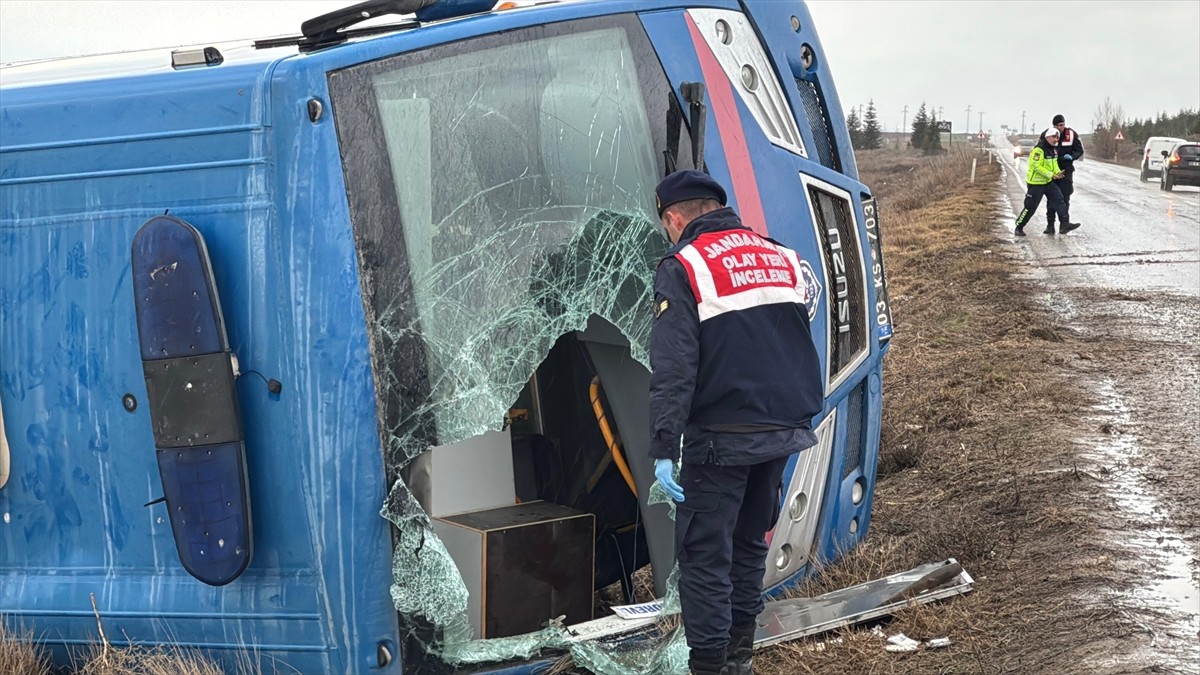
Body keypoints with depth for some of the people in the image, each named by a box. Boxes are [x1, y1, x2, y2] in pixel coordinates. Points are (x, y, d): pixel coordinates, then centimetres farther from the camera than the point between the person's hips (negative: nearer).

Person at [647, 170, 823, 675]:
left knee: (704, 554, 0)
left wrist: (663, 449, -18)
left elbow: (673, 369, -16)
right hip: (785, 430, 7)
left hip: (723, 438, -7)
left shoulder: (683, 267, -8)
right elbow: (803, 345, 18)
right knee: (749, 540, 20)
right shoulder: (781, 257, 13)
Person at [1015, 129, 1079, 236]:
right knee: (1030, 207, -2)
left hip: (1048, 182, 8)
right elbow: (1036, 166, -26)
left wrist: (1058, 172, -3)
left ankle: (1065, 224, -8)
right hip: (1035, 183, -8)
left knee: (1059, 200, -5)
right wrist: (1051, 175, -26)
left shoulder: (1052, 150, 11)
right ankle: (1018, 228, 12)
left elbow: (1054, 164, 19)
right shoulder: (1038, 150, -20)